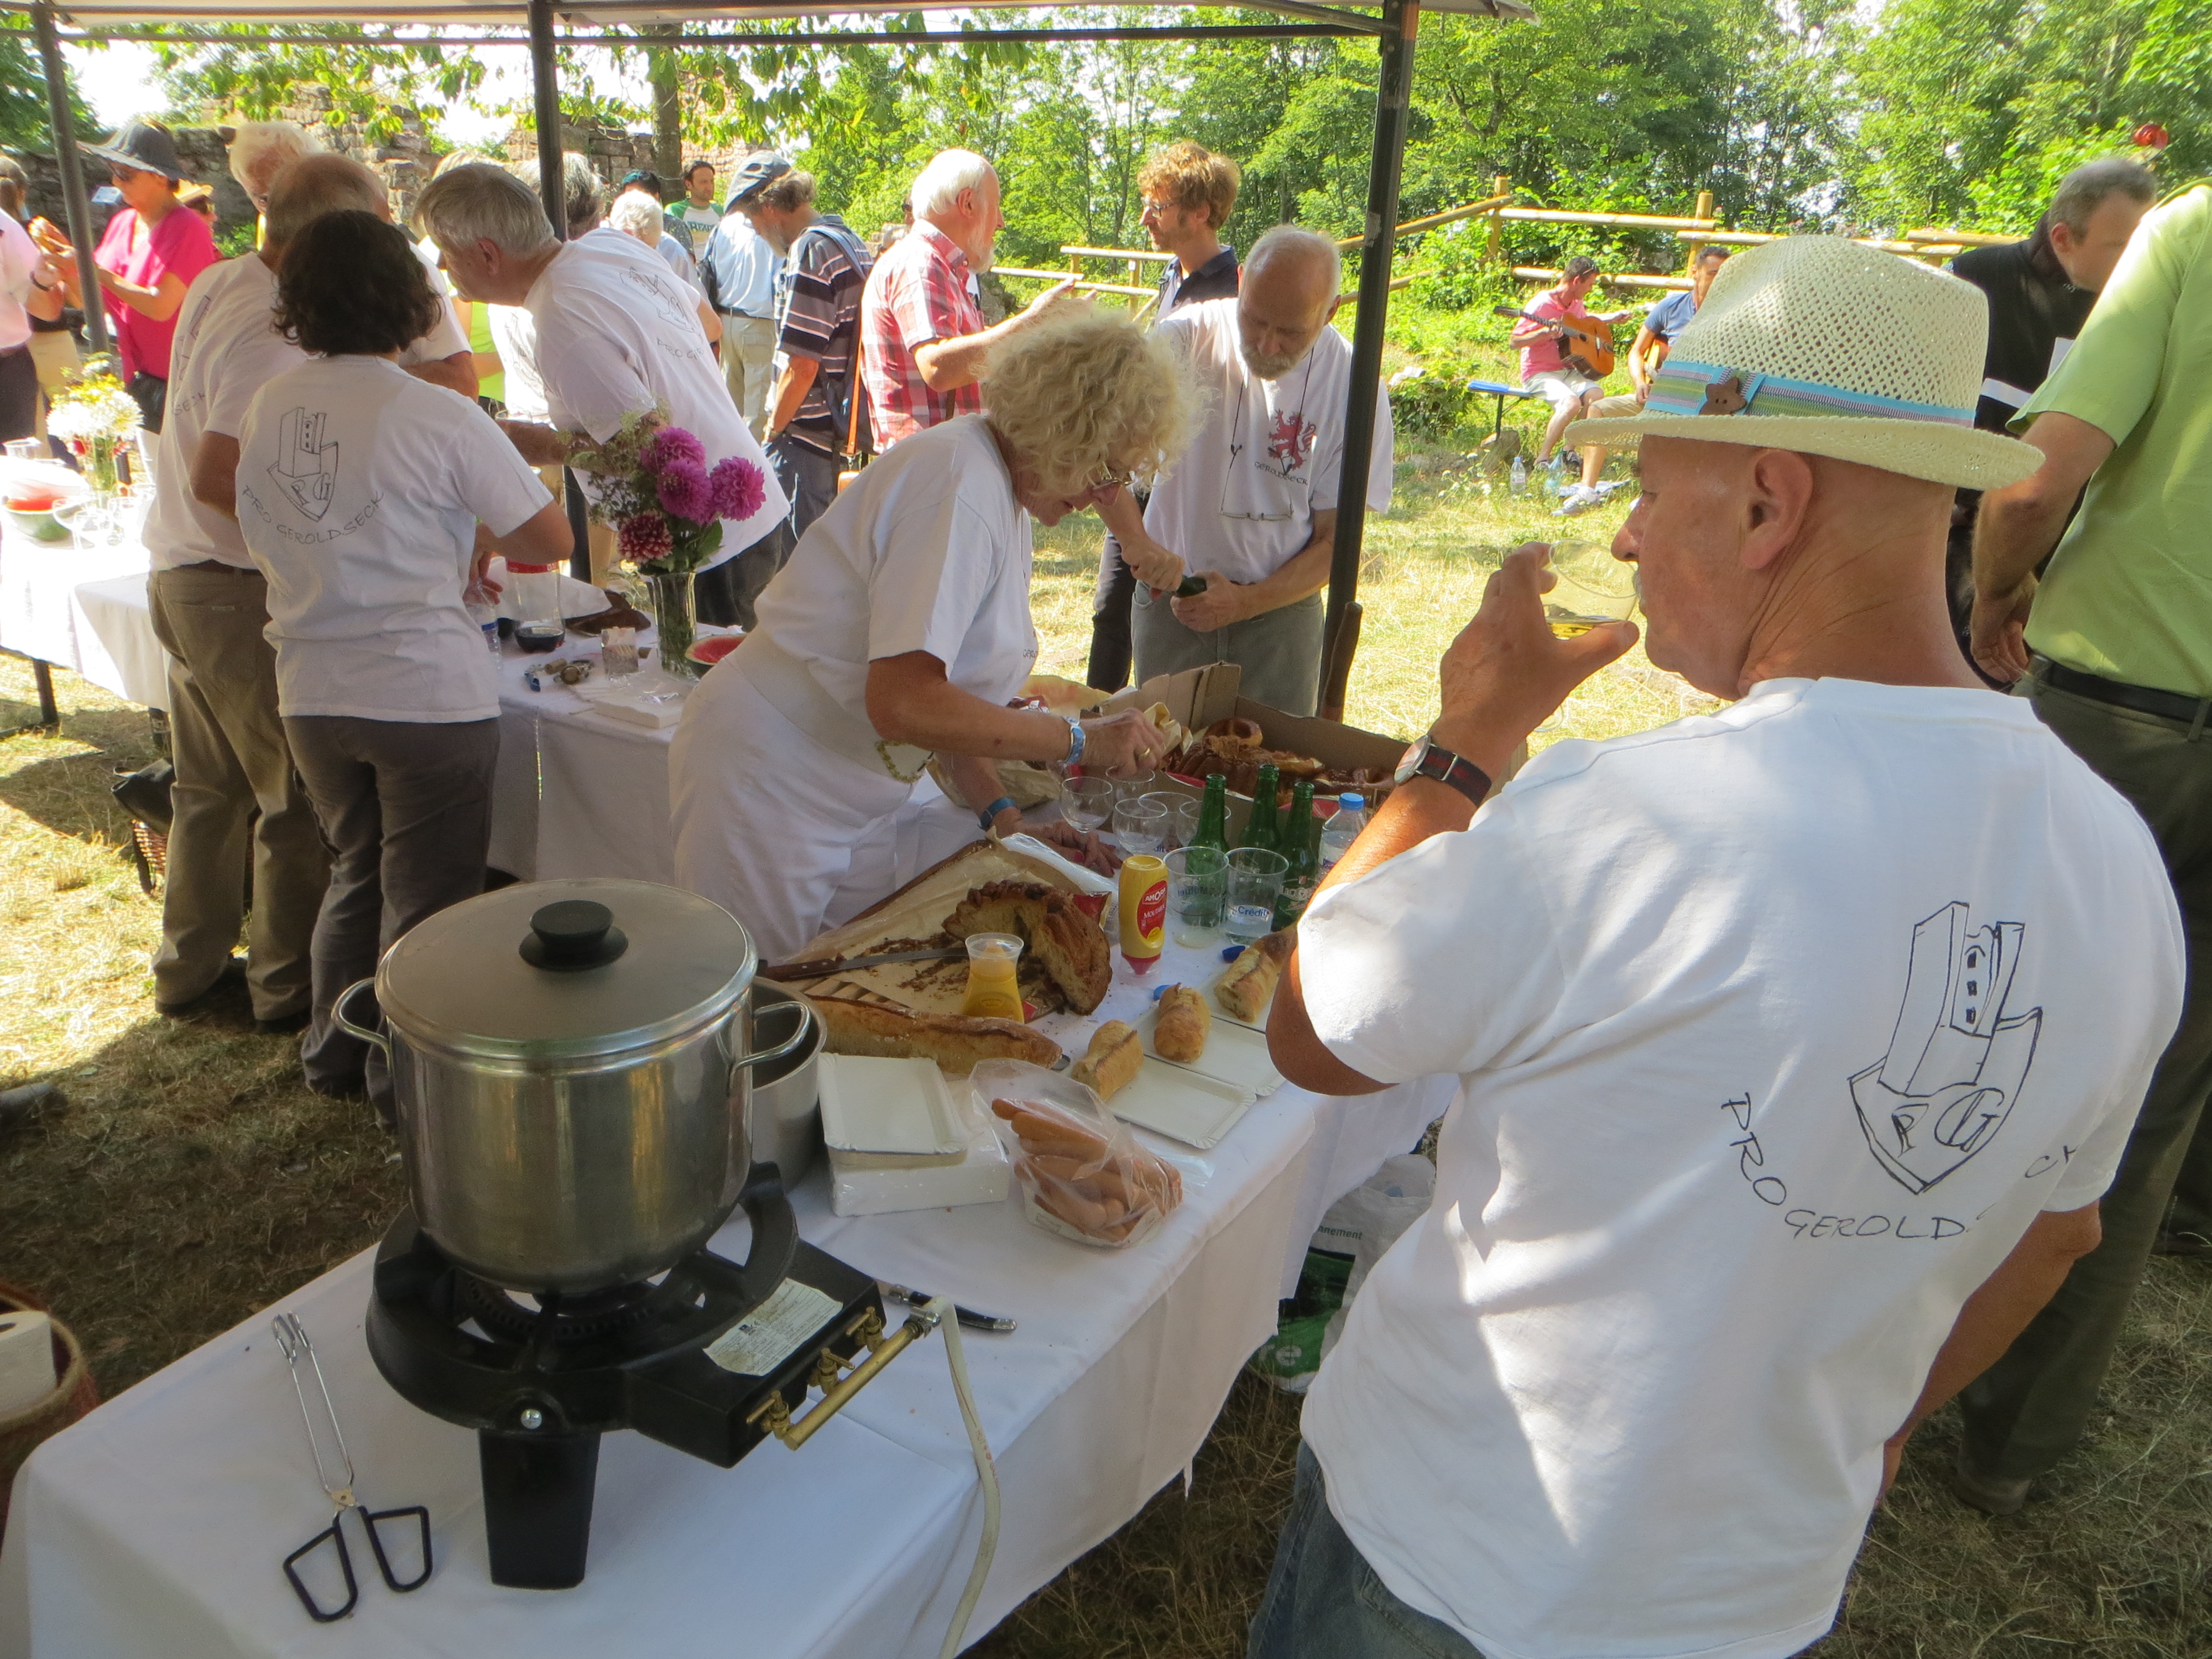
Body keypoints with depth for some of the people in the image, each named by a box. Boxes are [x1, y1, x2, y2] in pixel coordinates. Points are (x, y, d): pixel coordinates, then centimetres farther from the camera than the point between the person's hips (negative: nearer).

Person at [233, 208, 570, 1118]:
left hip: (310, 693, 6)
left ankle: (336, 1052, 34)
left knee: (357, 872, 23)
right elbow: (550, 539, -9)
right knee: (425, 896, 8)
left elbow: (267, 540, 14)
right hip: (426, 693, -5)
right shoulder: (439, 417, -13)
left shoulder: (266, 409, 3)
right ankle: (407, 1077, 20)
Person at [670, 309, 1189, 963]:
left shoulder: (1008, 494, 6)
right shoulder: (961, 483, -23)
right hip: (771, 782, -9)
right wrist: (1079, 741, -25)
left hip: (854, 798, 9)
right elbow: (901, 701, -32)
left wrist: (1000, 812, -1)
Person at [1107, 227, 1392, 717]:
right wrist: (1136, 541, -32)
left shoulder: (1354, 388, -10)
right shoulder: (1190, 337, -12)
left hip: (1281, 609, 0)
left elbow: (1336, 541, -7)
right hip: (1172, 600, 0)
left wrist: (1246, 602, -19)